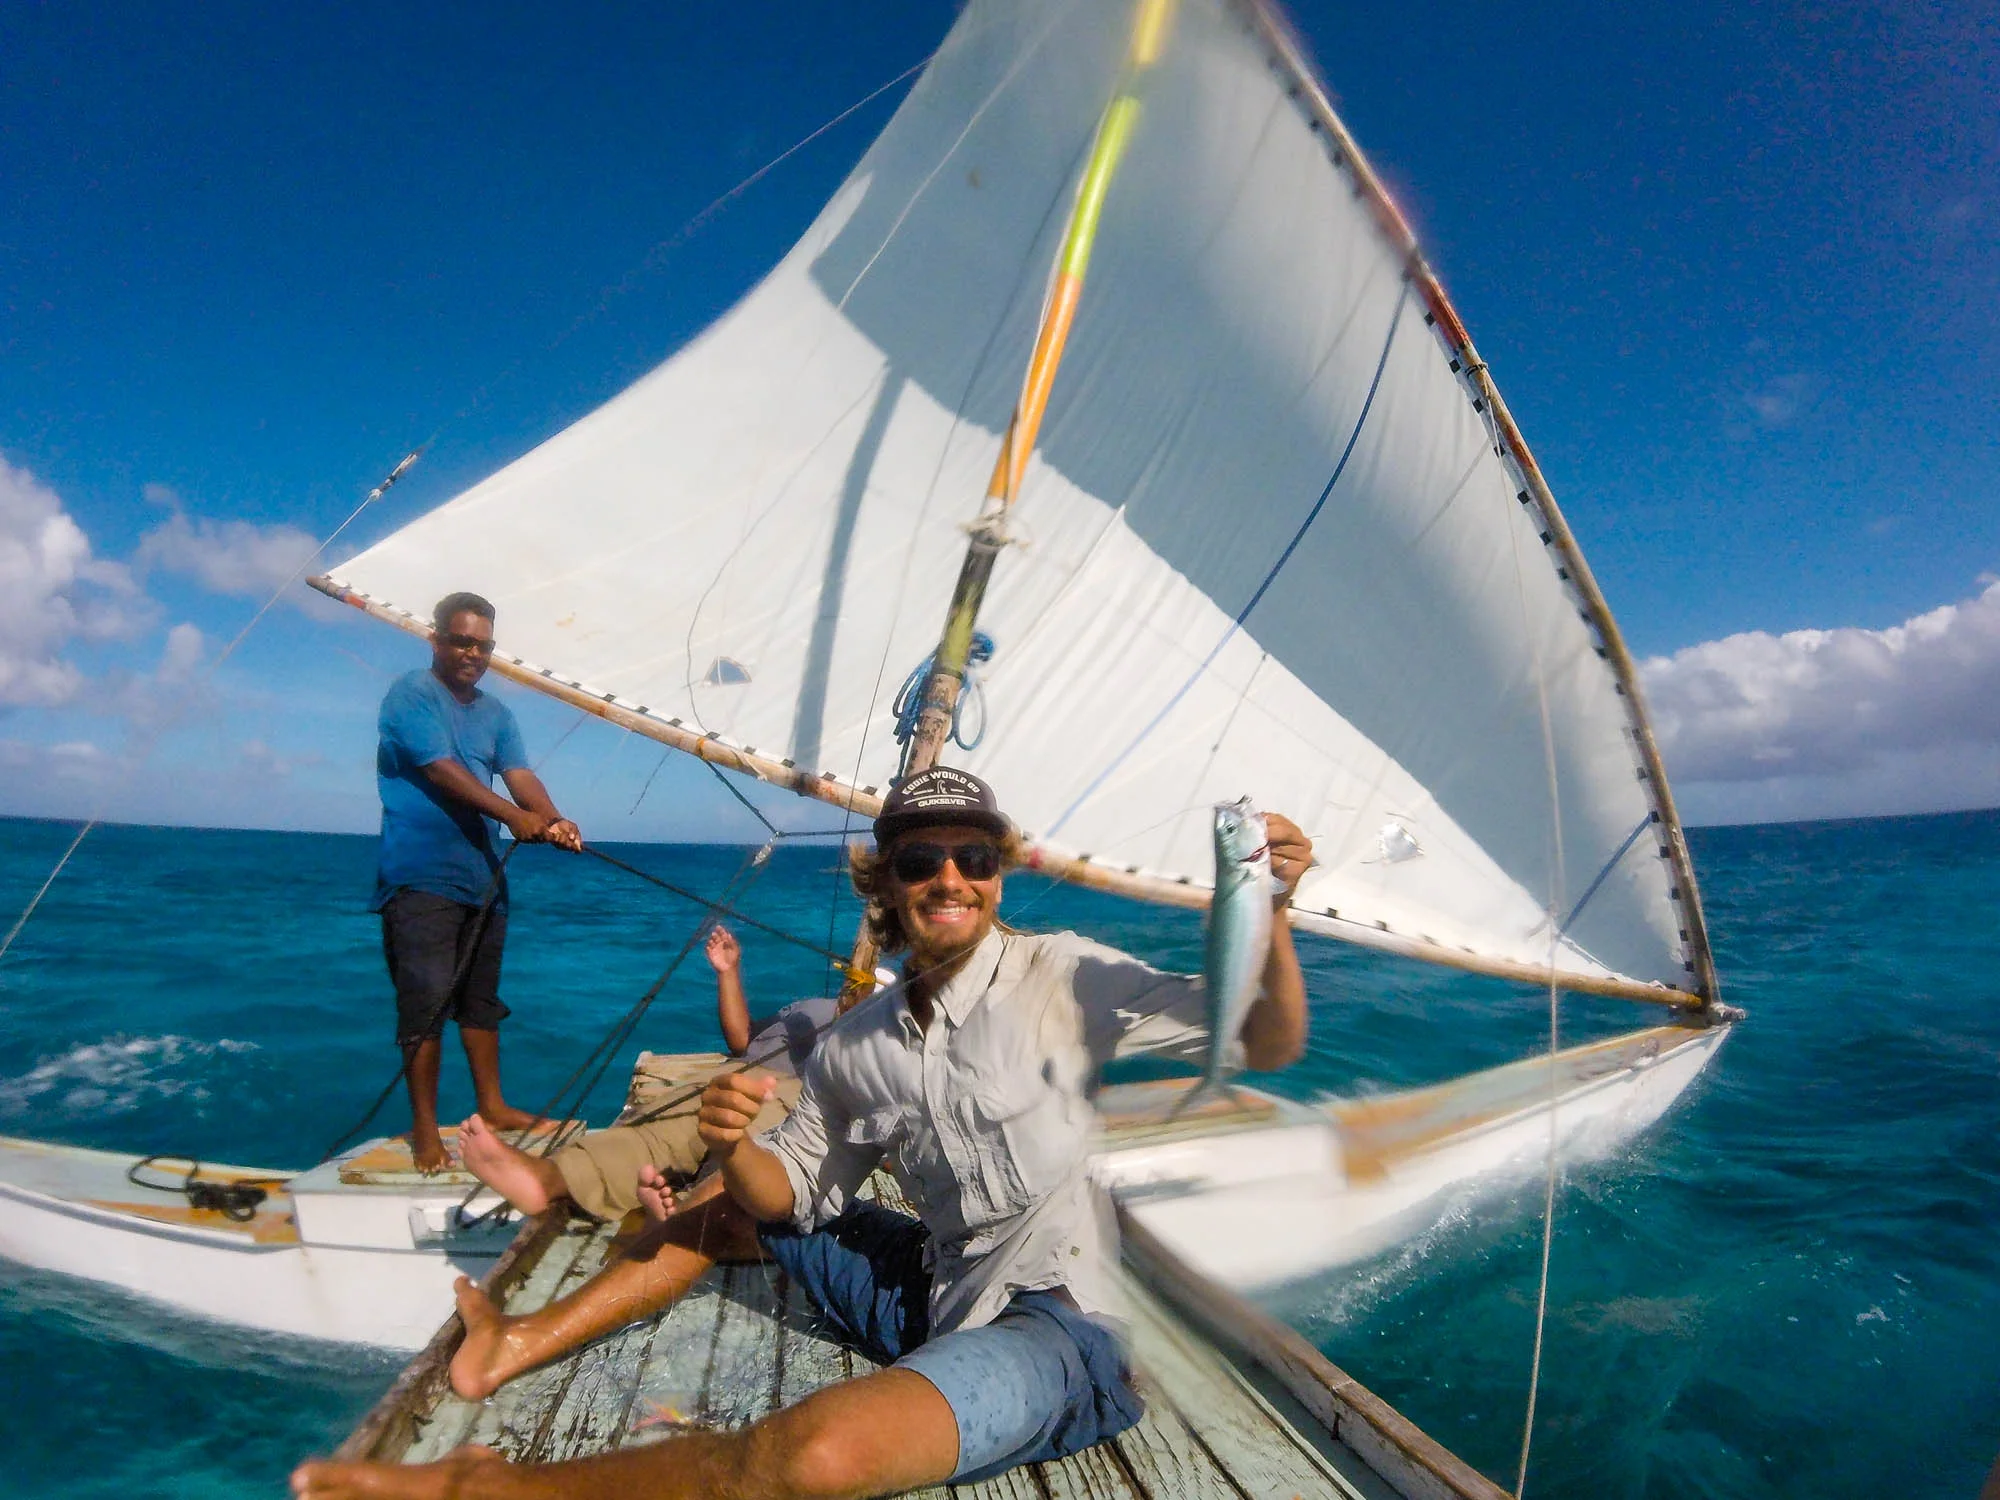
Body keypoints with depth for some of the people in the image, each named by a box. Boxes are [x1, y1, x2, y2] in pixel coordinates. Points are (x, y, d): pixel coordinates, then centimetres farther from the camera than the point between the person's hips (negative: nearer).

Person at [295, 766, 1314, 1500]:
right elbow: (790, 1194, 8)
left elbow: (1266, 1046, -15)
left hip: (1053, 1324, -6)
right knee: (729, 1206, 17)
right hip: (933, 1290, 7)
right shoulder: (855, 1046, 1)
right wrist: (733, 1149, -14)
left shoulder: (1059, 976, -15)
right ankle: (522, 1342, 19)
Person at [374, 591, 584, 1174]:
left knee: (482, 998, 14)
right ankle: (425, 1127, 7)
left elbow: (520, 774, 2)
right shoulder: (410, 694, -5)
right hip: (421, 878, -6)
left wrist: (554, 821, -18)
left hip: (482, 874, 7)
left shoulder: (495, 712, 15)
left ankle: (492, 1105, 26)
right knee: (426, 1002, -5)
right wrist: (514, 816, -26)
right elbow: (442, 769, -17)